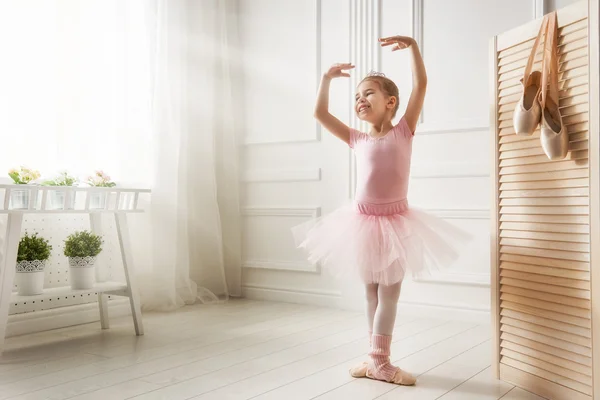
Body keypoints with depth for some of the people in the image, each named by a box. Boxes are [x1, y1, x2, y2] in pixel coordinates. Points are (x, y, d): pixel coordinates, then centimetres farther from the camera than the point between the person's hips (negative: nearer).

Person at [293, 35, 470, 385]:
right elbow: (321, 114, 7)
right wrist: (327, 79, 5)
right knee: (373, 292, 12)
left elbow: (421, 85, -11)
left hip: (395, 222, -2)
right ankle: (378, 360, 24)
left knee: (389, 293, 5)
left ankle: (379, 360, 12)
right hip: (363, 222, 3)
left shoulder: (403, 131, -3)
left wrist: (412, 45, -16)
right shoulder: (358, 139, 4)